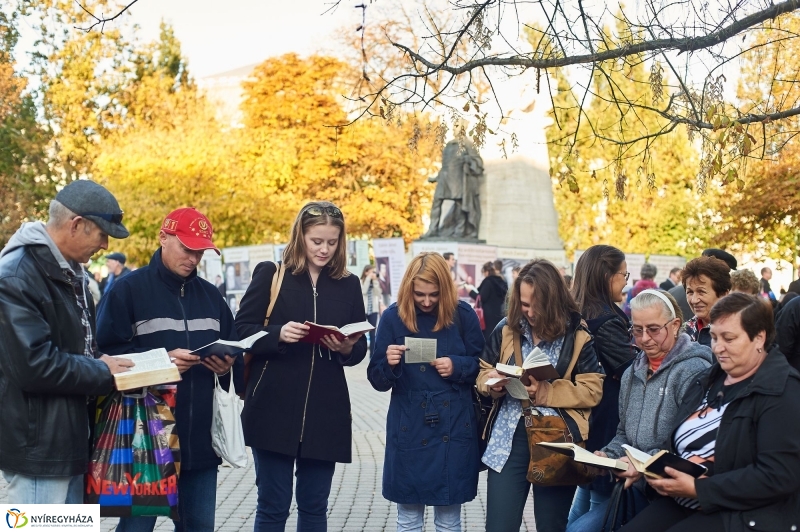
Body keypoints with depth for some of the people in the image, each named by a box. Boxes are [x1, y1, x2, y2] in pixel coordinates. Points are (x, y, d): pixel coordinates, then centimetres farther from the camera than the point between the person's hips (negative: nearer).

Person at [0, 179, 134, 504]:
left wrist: (101, 363, 2)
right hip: (38, 443, -10)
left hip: (68, 437, 10)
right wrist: (102, 373, -15)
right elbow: (33, 365, -26)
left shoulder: (69, 271, 12)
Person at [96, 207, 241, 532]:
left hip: (200, 438, 5)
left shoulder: (211, 295, 15)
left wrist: (227, 366, -6)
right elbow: (106, 354, -11)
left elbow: (235, 351, 16)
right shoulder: (127, 290, -3)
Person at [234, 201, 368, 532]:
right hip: (274, 409, -2)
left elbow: (360, 348, 11)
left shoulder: (349, 285, 9)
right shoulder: (270, 274, 1)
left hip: (326, 412, 3)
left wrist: (346, 349, -11)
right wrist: (278, 334, -19)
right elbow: (241, 331, -2)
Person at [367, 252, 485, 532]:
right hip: (409, 430, 0)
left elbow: (482, 365, 4)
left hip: (454, 428, 0)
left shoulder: (463, 315, -2)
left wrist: (456, 366, -15)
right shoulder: (393, 317, -3)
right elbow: (378, 381, -2)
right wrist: (389, 364, -23)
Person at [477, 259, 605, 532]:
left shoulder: (578, 334, -5)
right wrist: (492, 382, -10)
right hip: (509, 440, 2)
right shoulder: (506, 329, 4)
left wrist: (545, 392, -20)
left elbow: (592, 390, -9)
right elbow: (483, 372, 13)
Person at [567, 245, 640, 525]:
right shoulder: (606, 321, -20)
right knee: (603, 495, 0)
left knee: (588, 489, 19)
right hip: (606, 420, -9)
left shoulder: (579, 314, 8)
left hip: (587, 417, 9)